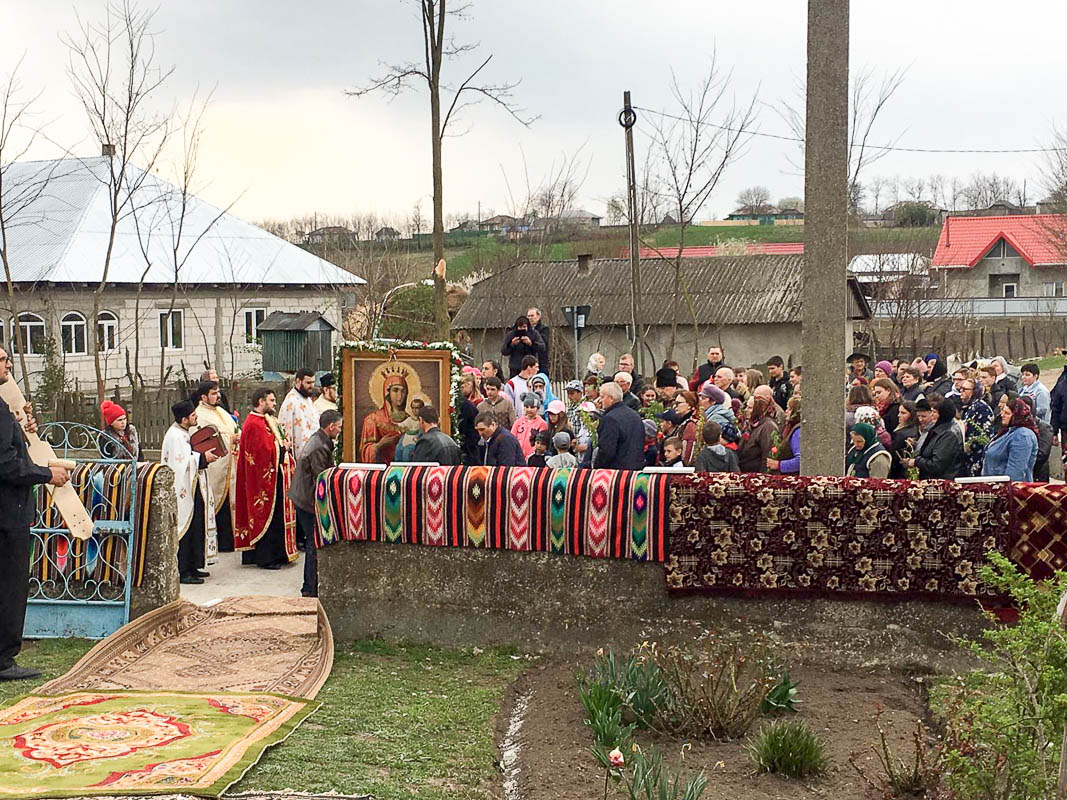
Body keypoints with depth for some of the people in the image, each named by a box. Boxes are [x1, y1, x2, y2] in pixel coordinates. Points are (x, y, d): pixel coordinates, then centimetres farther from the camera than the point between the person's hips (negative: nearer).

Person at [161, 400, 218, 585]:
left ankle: (192, 567, 20)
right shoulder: (174, 436, -16)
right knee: (185, 529, -7)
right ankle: (183, 572, -2)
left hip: (193, 487, 10)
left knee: (197, 528, 12)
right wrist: (203, 457, -17)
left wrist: (205, 457, 8)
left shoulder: (187, 432, 14)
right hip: (183, 490, -10)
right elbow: (181, 462, -23)